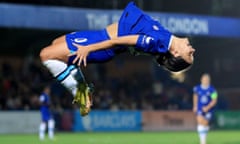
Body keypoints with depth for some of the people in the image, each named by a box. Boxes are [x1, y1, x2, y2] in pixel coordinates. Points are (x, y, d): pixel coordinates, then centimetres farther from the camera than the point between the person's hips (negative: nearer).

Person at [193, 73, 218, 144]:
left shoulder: (212, 89, -12)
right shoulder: (197, 88, -4)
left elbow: (214, 100, -12)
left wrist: (208, 107, -23)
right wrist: (195, 106, 17)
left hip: (208, 109, 0)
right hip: (199, 109, 0)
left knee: (205, 124, 10)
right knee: (200, 122, -18)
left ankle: (204, 137, 38)